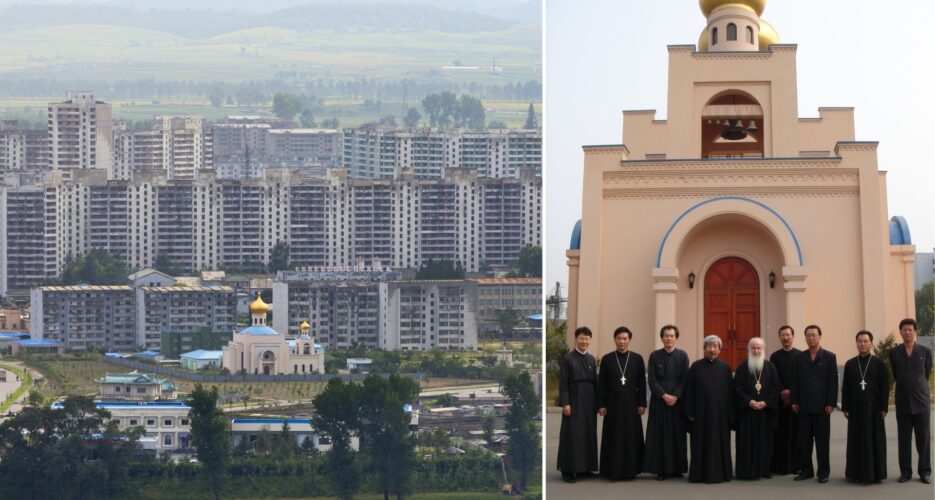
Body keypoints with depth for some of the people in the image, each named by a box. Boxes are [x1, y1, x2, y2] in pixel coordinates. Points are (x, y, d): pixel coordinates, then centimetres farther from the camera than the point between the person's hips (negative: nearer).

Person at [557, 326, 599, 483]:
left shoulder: (591, 359, 12)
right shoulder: (567, 359, -4)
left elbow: (595, 381, 13)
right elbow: (563, 383, -7)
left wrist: (597, 403, 9)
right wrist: (565, 403, -14)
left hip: (589, 401, 5)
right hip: (574, 400, -5)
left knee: (589, 434, 8)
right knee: (571, 434, -4)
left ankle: (584, 467, 17)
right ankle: (568, 470, 0)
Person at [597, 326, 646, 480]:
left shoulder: (637, 359, 3)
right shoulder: (607, 359, 3)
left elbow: (642, 383, 3)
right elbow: (601, 384, 2)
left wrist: (642, 404, -2)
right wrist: (601, 405, -3)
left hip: (631, 404, 0)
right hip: (613, 404, 0)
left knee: (632, 437, 2)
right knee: (613, 437, 1)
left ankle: (630, 469, 10)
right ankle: (613, 469, 5)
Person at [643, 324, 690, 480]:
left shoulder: (682, 355, 3)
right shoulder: (655, 356, 2)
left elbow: (685, 379, 0)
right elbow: (652, 380, -2)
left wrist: (676, 396, -12)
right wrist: (664, 395, -12)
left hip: (677, 401, 1)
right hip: (659, 401, -1)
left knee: (677, 434, 2)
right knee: (660, 434, -1)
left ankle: (677, 468, 9)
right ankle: (661, 469, 2)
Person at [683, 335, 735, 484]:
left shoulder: (725, 368, 4)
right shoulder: (696, 367, 1)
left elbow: (730, 392, 4)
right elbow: (689, 390, 1)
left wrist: (730, 415, -1)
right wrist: (690, 412, -4)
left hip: (720, 413, 1)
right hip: (701, 412, -1)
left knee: (719, 443, 4)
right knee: (701, 444, 3)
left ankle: (719, 472, 12)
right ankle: (699, 473, 10)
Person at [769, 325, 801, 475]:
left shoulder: (800, 355, 4)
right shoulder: (775, 357, 7)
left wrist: (791, 392, -9)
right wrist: (782, 392, -10)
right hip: (780, 399, 1)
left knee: (796, 432, -1)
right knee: (780, 433, 0)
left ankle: (795, 464, 4)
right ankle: (779, 465, 3)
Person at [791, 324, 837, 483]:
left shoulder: (829, 357, 2)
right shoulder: (800, 358, 10)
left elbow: (833, 381, -2)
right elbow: (795, 381, 9)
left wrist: (831, 403, -8)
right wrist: (794, 401, 1)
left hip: (821, 406, -3)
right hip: (803, 406, 3)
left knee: (822, 440, 1)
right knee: (804, 440, 4)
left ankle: (823, 472, 7)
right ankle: (806, 470, 11)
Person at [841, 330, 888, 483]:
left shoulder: (878, 363, 1)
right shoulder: (850, 364, 6)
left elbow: (885, 387, -1)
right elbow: (845, 388, 7)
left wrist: (884, 408, -6)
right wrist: (845, 408, 2)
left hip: (873, 408, -2)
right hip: (856, 408, 2)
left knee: (874, 440, 1)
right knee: (856, 440, 4)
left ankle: (875, 472, 7)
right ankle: (856, 472, 9)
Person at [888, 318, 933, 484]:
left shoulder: (925, 352, 2)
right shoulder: (894, 352, 3)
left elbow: (927, 374, 15)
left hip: (921, 401, -1)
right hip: (903, 402, 1)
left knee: (923, 438, 0)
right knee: (904, 438, 2)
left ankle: (925, 472, 7)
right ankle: (905, 471, 9)